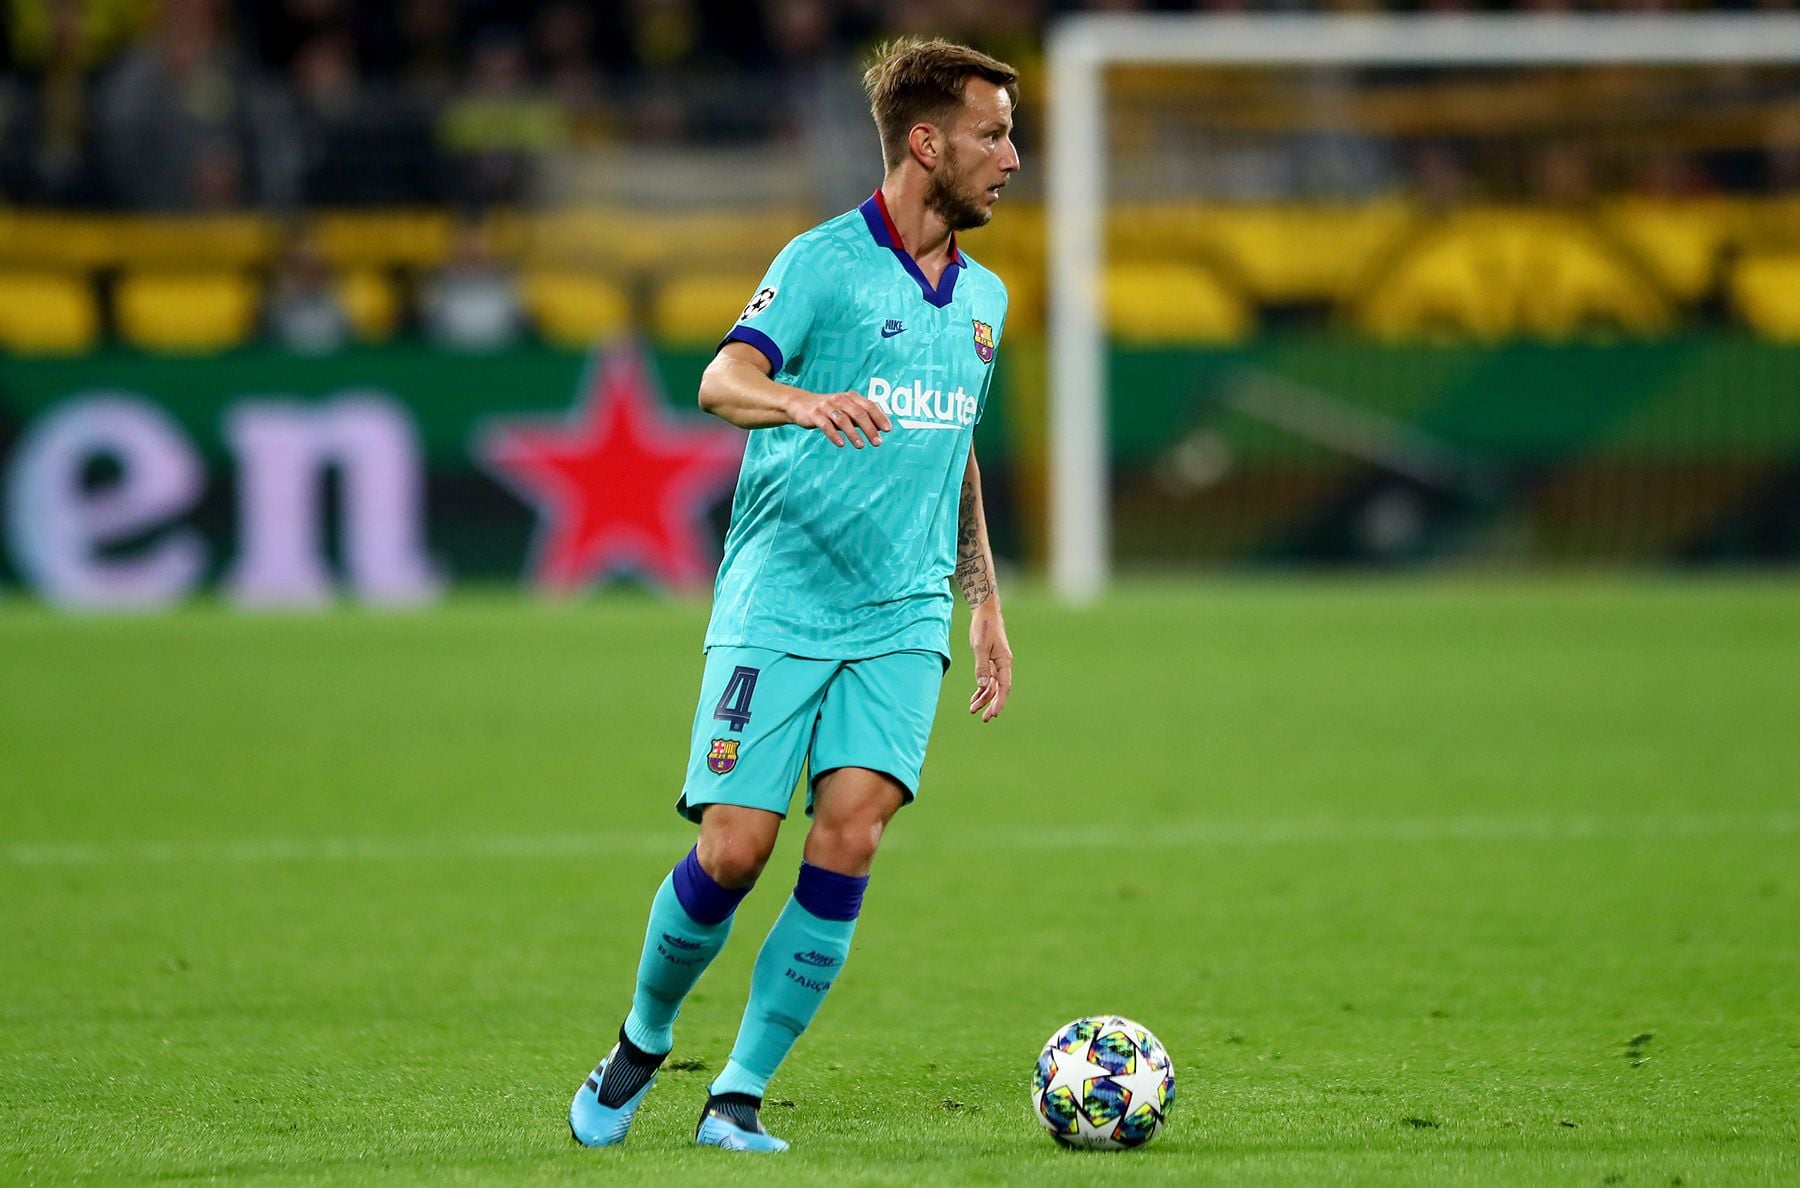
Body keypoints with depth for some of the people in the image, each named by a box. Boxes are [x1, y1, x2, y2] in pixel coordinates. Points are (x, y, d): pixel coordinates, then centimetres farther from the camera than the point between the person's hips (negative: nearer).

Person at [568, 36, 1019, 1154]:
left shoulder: (983, 295, 15)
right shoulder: (824, 260, -5)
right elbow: (724, 380, -20)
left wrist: (987, 604, 26)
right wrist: (805, 402, -41)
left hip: (902, 618, 5)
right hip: (779, 609, -5)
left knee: (851, 831, -14)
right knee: (734, 847, -9)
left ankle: (740, 1094, -6)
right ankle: (643, 1043, 19)